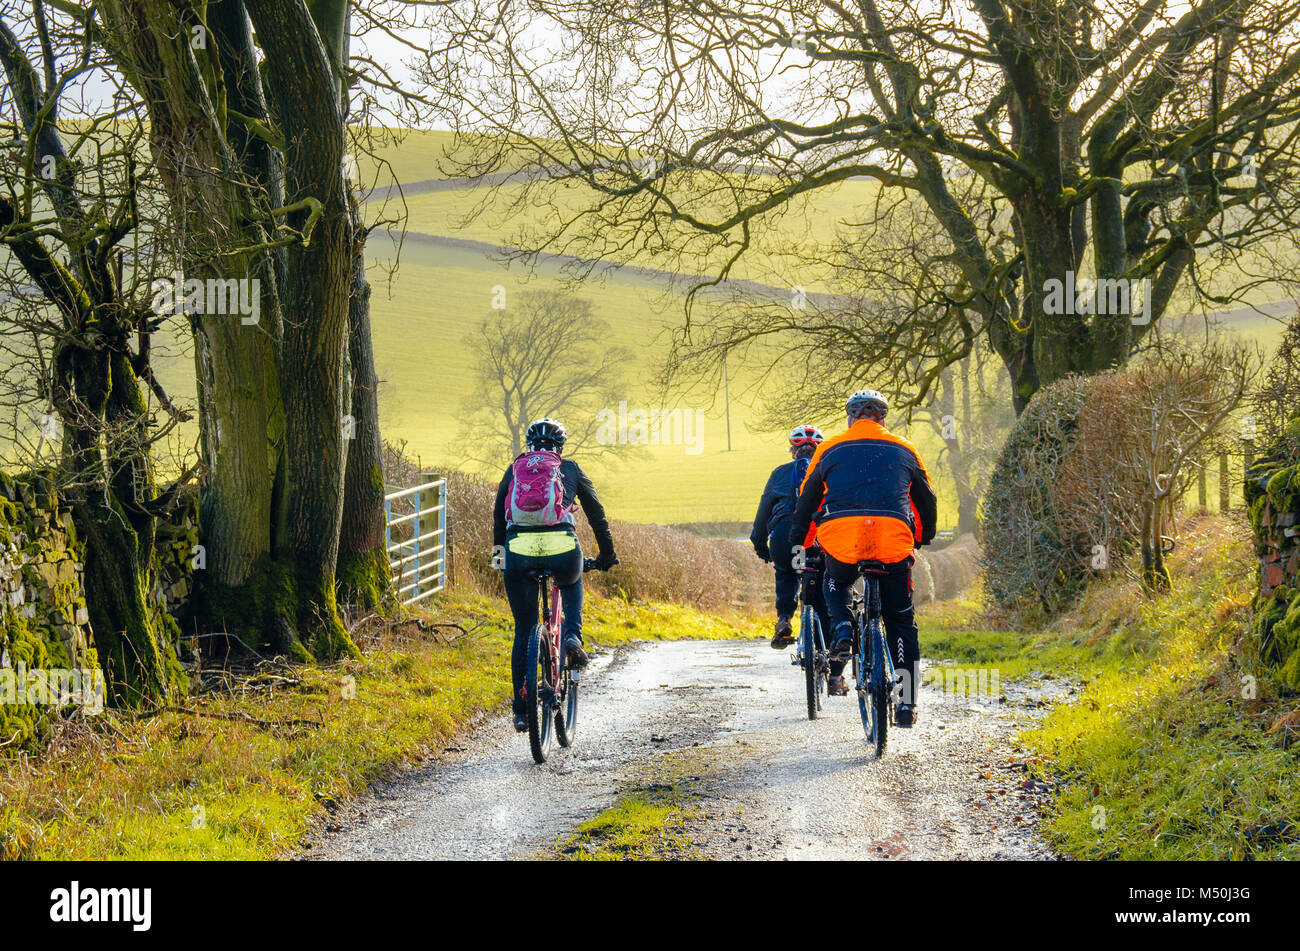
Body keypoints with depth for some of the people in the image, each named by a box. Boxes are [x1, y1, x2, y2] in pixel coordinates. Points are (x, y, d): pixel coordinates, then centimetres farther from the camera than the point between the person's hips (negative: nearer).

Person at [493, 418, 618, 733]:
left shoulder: (514, 470, 22)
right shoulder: (570, 469, 18)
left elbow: (499, 512, 32)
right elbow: (596, 512, 22)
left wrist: (498, 548, 47)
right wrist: (607, 555, 32)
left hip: (519, 552, 1)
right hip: (562, 549, -1)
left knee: (524, 632, 15)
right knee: (572, 584, 36)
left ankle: (521, 710, 15)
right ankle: (572, 636, 9)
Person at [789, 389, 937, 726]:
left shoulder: (830, 449, 17)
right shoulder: (904, 450, 20)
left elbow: (806, 499, 23)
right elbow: (926, 500, 29)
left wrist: (799, 543, 35)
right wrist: (925, 538, 46)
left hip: (841, 536, 0)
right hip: (894, 539, 1)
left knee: (836, 584, 32)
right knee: (901, 620, 12)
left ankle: (841, 628, 1)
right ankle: (907, 704, 7)